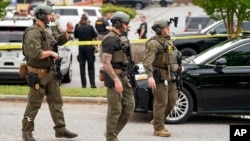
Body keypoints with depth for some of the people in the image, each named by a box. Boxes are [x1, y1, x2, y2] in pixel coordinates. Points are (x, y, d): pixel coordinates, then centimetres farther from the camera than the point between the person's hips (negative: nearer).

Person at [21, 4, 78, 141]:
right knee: (34, 104, 1)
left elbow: (60, 40, 27)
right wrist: (51, 53, -18)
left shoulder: (45, 31, 12)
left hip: (50, 72, 9)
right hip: (38, 74, -9)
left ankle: (60, 130, 17)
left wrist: (68, 32, 10)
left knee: (56, 101, 10)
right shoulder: (33, 33, -18)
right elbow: (35, 53, -30)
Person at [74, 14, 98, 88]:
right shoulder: (90, 27, -7)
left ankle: (83, 84, 5)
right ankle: (92, 83, -1)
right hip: (89, 47, -1)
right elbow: (95, 37, -4)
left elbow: (75, 36, 11)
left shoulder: (78, 28, -4)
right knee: (91, 66, 7)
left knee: (82, 66, 7)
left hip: (81, 48, 1)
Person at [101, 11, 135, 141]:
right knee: (115, 110, -4)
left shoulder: (121, 38, 14)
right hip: (114, 77, -9)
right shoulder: (110, 40, -15)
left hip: (123, 76, 9)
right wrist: (116, 80, -25)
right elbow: (106, 62, -21)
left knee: (129, 106, 9)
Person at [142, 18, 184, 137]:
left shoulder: (168, 41, 16)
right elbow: (147, 61, -24)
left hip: (170, 76, 9)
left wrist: (178, 67, 25)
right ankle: (158, 129, 2)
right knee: (161, 102, -6)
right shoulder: (153, 43, -13)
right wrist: (150, 76, -34)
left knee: (172, 100, 10)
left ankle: (156, 121, 25)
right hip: (160, 76, -9)